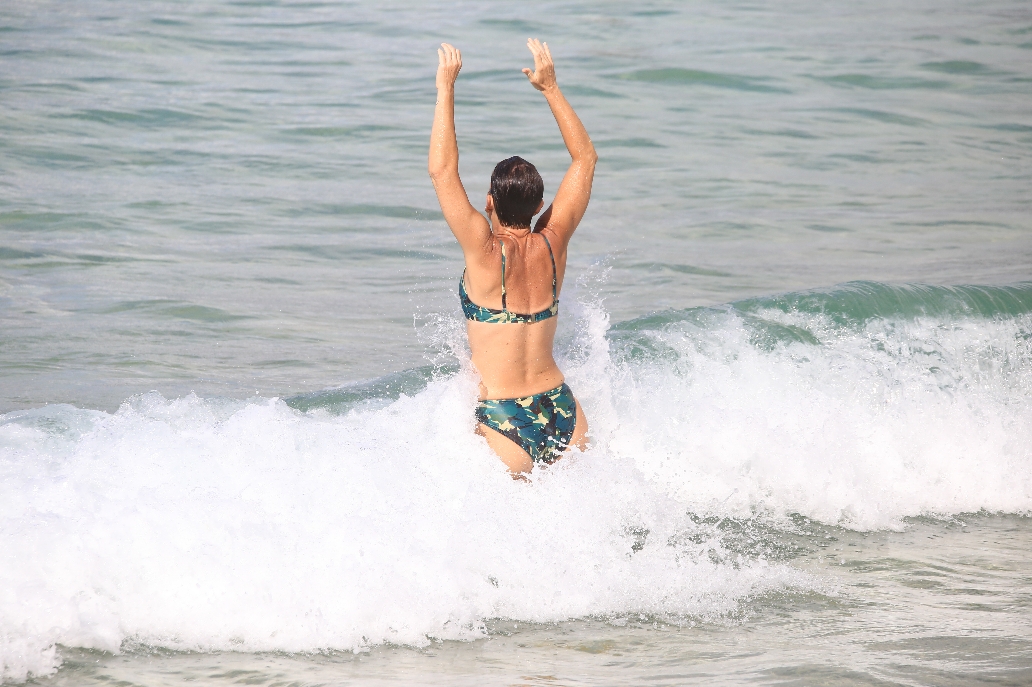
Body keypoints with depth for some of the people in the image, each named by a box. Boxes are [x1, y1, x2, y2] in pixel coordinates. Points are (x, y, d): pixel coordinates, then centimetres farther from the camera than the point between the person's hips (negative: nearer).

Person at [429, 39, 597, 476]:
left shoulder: (485, 252, -11)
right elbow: (585, 158, 13)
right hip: (563, 413, 5)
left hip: (504, 424, -5)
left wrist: (446, 88, -9)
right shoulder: (552, 245, 2)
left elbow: (442, 171, -15)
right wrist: (550, 88, 13)